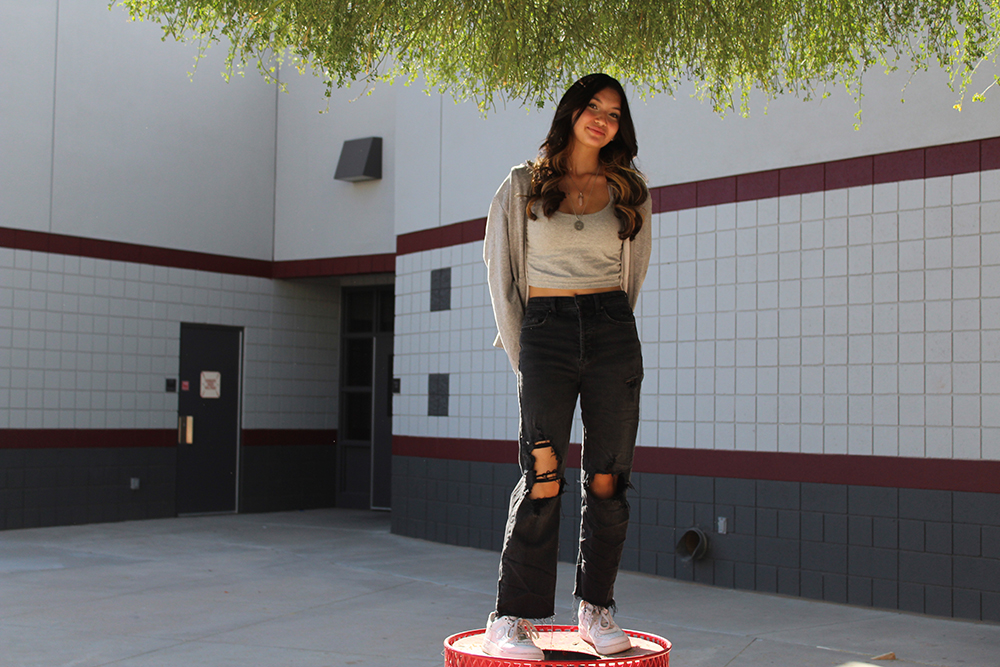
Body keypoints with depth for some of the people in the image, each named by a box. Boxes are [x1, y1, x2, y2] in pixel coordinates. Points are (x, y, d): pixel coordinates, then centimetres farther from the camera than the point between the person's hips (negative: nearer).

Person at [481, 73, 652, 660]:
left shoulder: (630, 191, 12)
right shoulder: (523, 186, 8)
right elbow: (501, 272, 10)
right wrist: (520, 351, 7)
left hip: (613, 335, 2)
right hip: (545, 333, -2)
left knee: (607, 482, 0)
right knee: (544, 480, -11)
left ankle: (596, 610, 15)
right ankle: (511, 622, -5)